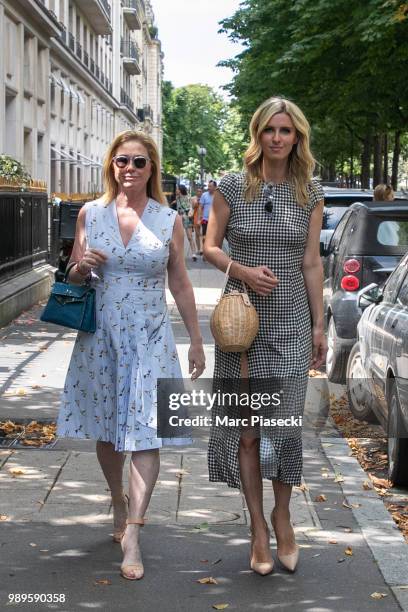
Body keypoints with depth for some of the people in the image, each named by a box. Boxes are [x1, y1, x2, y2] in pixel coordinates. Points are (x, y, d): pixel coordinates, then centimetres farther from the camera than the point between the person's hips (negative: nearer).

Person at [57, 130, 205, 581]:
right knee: (105, 430, 12)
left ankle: (131, 534, -8)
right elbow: (73, 279, 12)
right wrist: (81, 266, -11)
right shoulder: (90, 214, 4)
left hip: (149, 339, -2)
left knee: (144, 434, -9)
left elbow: (180, 284, 7)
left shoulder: (168, 220, 1)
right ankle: (119, 501, 36)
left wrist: (196, 340, 6)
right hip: (100, 336, 2)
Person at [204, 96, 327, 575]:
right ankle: (258, 527, 14)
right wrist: (242, 270, -14)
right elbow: (210, 247, 5)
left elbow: (311, 263, 7)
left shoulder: (310, 193, 4)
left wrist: (319, 326, 6)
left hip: (291, 322, 1)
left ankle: (282, 516, 22)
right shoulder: (232, 186, -1)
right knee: (247, 431, 2)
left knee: (285, 424, 2)